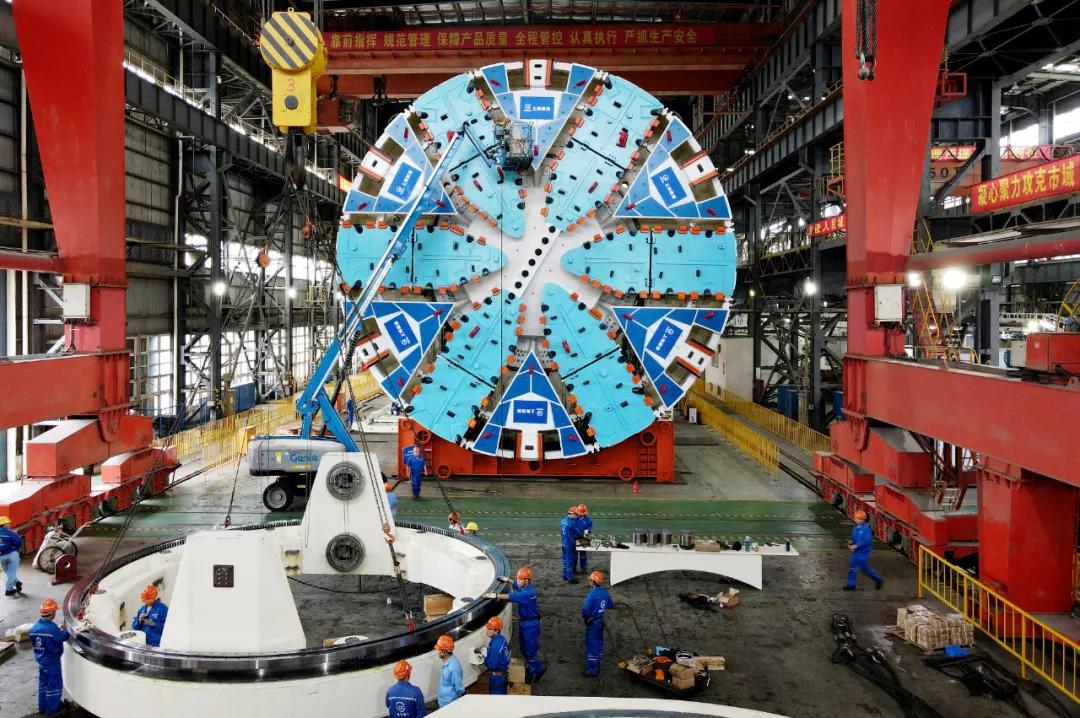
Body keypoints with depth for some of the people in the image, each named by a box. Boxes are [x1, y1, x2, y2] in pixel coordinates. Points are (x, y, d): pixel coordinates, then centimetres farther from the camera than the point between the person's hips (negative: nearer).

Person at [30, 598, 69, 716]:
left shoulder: (34, 628, -3)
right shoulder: (52, 628, -27)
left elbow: (34, 643, 8)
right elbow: (64, 637, -17)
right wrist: (62, 630, 5)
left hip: (41, 661, 7)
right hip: (52, 662, -7)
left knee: (43, 683, 19)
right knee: (54, 684, 6)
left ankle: (42, 708, 29)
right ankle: (52, 709, 14)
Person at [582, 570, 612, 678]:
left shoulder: (592, 594, -25)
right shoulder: (605, 592, -2)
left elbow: (585, 609, -28)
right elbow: (610, 605, 11)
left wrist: (586, 618, -10)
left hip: (592, 623, -7)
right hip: (601, 621, 7)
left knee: (591, 645, 3)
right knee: (599, 642, 20)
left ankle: (592, 670, 11)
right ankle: (597, 666, 35)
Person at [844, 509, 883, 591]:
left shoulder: (866, 528, -19)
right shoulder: (855, 528, 6)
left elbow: (867, 541, -24)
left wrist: (856, 546, -25)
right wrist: (851, 543, 0)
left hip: (863, 552, -7)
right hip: (855, 552, 7)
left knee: (865, 569, 6)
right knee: (852, 568, 6)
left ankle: (878, 580, 28)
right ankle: (851, 585, 12)